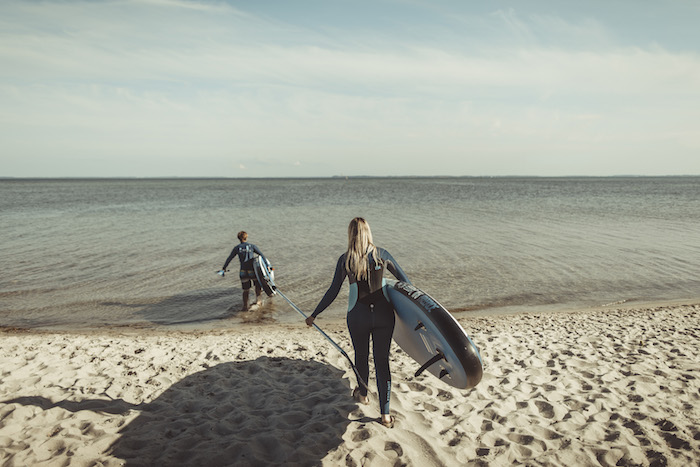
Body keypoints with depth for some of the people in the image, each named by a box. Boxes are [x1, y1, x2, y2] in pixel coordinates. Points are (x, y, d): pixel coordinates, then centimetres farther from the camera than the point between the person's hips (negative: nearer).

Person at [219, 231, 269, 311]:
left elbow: (229, 259, 2)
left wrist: (223, 269, 8)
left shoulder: (237, 248, 2)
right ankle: (257, 300, 24)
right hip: (253, 271, -2)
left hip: (243, 272, 2)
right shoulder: (252, 246, -3)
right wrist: (267, 262, 7)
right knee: (258, 284, 26)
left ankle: (245, 306, 10)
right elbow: (261, 255, -4)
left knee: (246, 290, 15)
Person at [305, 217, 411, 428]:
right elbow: (405, 281, 4)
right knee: (382, 361, 7)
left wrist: (314, 315, 7)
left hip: (358, 316, 0)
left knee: (361, 357, 22)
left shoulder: (345, 260, -5)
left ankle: (363, 394, 46)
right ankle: (385, 414, 10)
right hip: (383, 314, 0)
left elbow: (333, 292, -4)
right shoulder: (382, 255, -2)